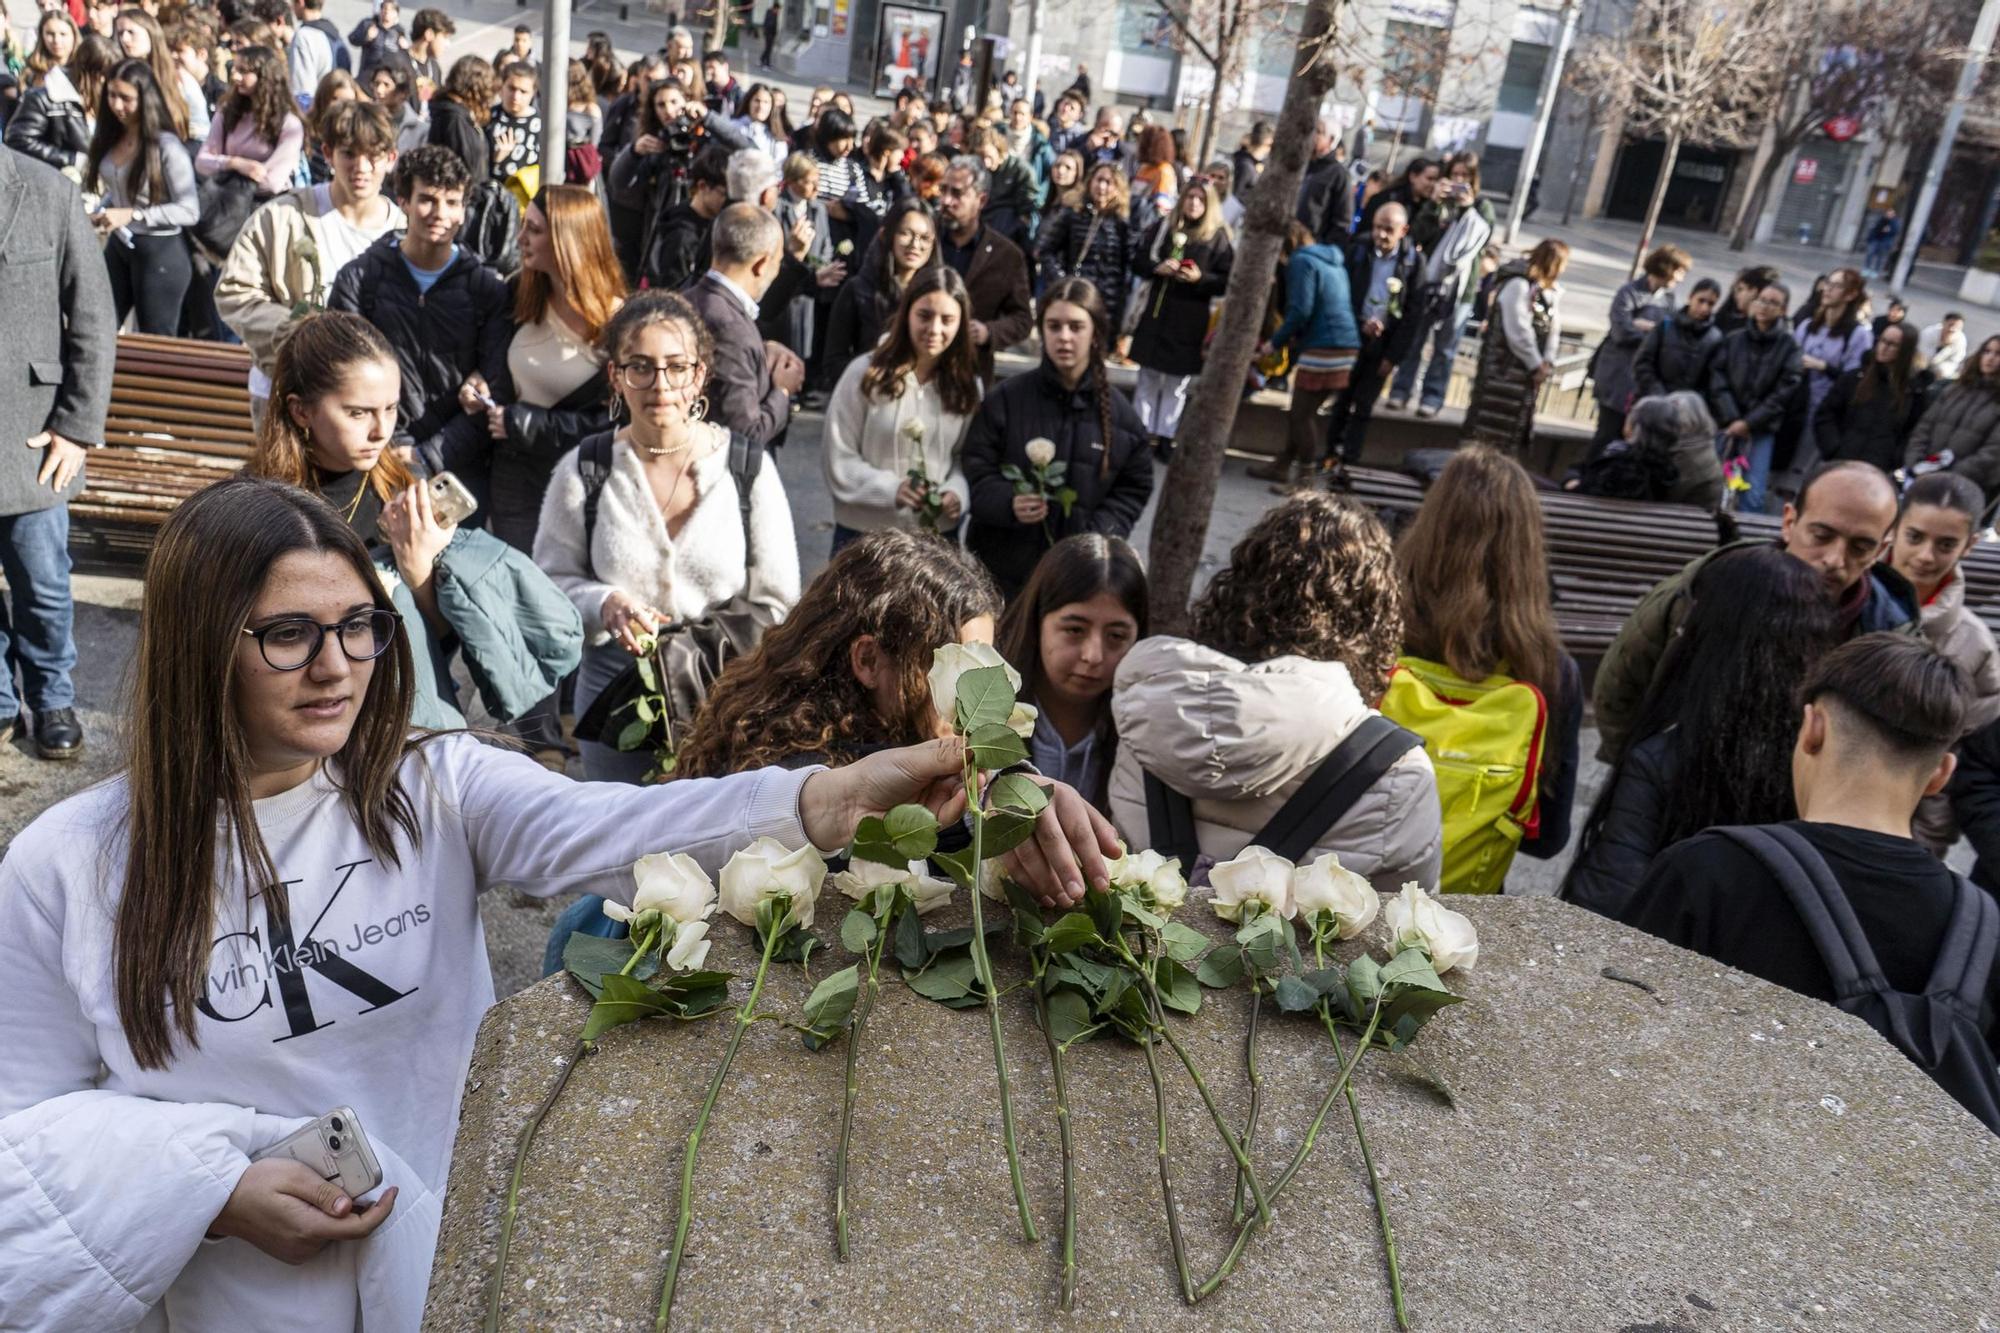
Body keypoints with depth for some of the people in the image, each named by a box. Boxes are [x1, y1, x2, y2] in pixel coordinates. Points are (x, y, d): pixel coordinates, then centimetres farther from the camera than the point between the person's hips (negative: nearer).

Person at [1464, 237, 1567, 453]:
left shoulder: (1553, 289, 9)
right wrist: (1537, 365, -13)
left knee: (1519, 423, 11)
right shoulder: (1519, 284, -16)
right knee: (1490, 421, -5)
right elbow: (1518, 331, -18)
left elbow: (1553, 328, 8)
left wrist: (1547, 362, -5)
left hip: (1529, 366, 8)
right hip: (1504, 364, -8)